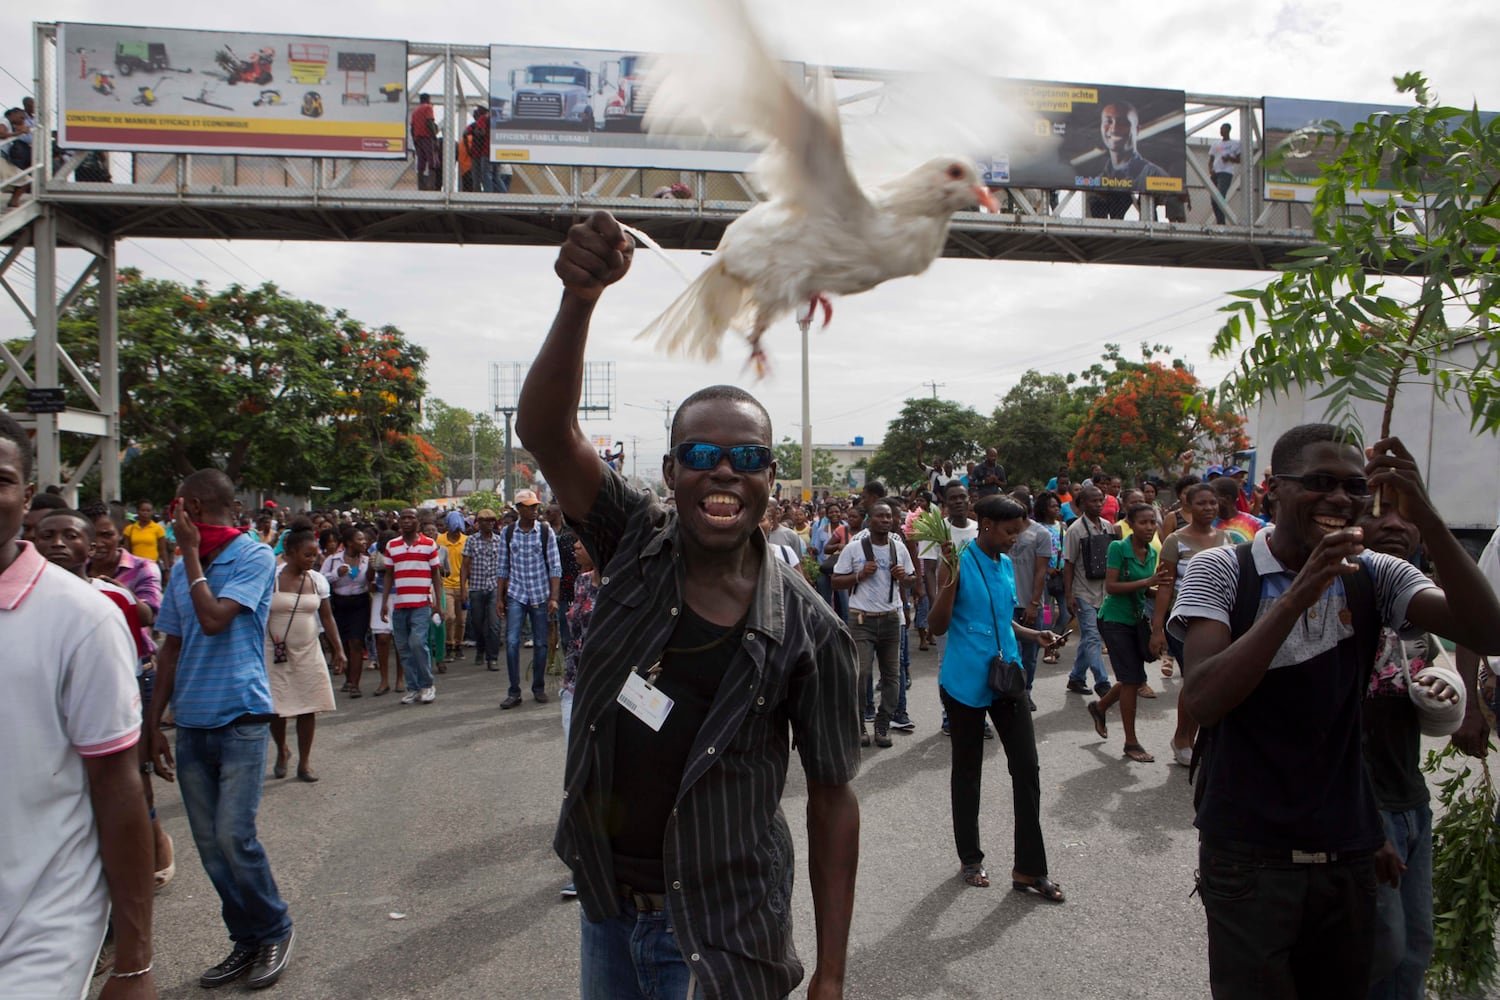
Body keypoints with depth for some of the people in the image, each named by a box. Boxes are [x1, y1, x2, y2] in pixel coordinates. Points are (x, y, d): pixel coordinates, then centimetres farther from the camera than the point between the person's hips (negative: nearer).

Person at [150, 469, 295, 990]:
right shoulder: (182, 572, 12)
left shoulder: (254, 557, -7)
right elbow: (170, 650, 16)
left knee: (233, 836, -10)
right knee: (209, 844, 8)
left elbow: (213, 620, -19)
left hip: (240, 717, -6)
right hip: (191, 724, 7)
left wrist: (191, 554, -10)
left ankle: (275, 931, 10)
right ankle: (247, 939, 21)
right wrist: (155, 725, 14)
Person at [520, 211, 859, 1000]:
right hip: (606, 903, 4)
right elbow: (543, 430, -22)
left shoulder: (806, 630, -16)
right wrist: (579, 301, -39)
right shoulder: (634, 546, -9)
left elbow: (832, 798, -10)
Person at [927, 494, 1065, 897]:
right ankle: (970, 859, 25)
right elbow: (938, 626, -13)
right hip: (966, 681, -6)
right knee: (967, 772, 9)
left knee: (1027, 769, 3)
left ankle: (1029, 868, 14)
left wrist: (1034, 635, 5)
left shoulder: (1007, 565, 10)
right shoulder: (958, 564, -11)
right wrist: (950, 581, -26)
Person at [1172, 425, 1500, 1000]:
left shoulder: (1375, 576, 3)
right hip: (1248, 859, -4)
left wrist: (1426, 517, -23)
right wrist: (1299, 594, -31)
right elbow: (1201, 700, -23)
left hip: (1349, 855, 4)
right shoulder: (1220, 571, -9)